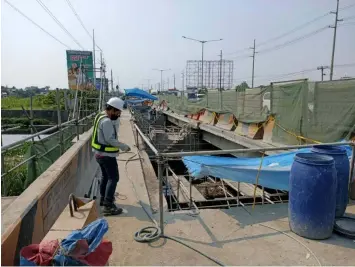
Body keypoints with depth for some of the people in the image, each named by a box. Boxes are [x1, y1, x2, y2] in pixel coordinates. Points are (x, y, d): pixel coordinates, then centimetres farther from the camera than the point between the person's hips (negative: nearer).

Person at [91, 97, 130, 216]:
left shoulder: (101, 116, 8)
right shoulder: (106, 121, -23)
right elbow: (110, 139, -26)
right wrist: (124, 146, -18)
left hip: (100, 153, 11)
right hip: (107, 155, -11)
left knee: (105, 176, 23)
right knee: (113, 178, -7)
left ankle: (103, 199, 38)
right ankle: (108, 206, -8)